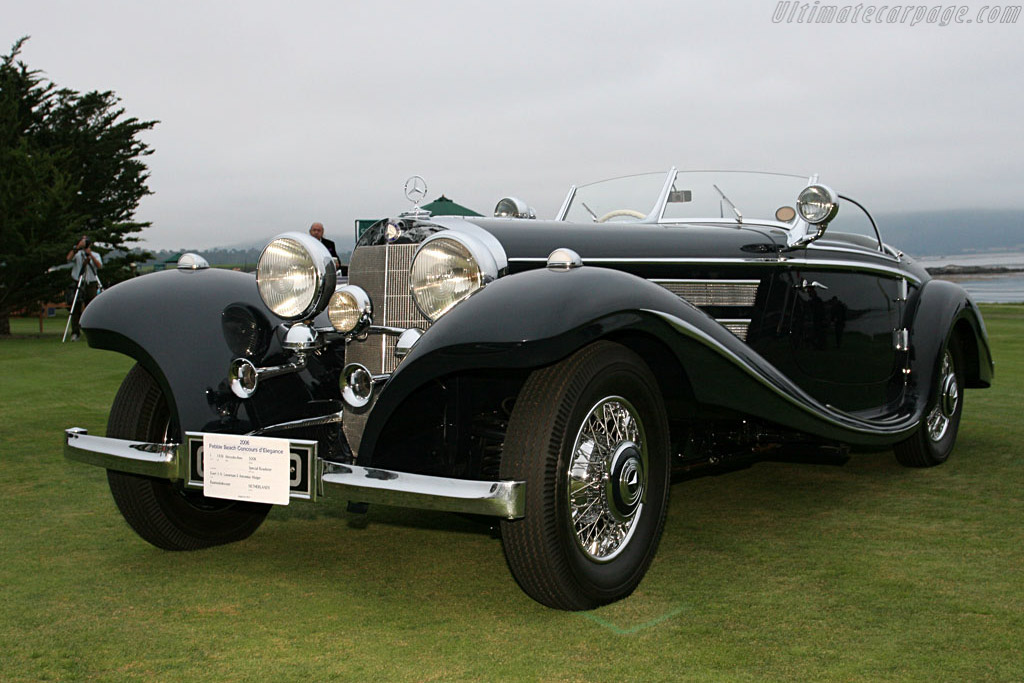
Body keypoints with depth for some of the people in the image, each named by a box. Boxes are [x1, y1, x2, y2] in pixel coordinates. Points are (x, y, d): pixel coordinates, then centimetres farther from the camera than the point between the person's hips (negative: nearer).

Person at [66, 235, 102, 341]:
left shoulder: (95, 255, 11)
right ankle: (75, 333, -4)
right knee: (76, 309, -5)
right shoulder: (77, 254, 7)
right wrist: (77, 247, -21)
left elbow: (99, 266, -7)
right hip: (77, 284, -1)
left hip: (91, 284, 1)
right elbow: (69, 258, -14)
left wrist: (90, 255, -17)